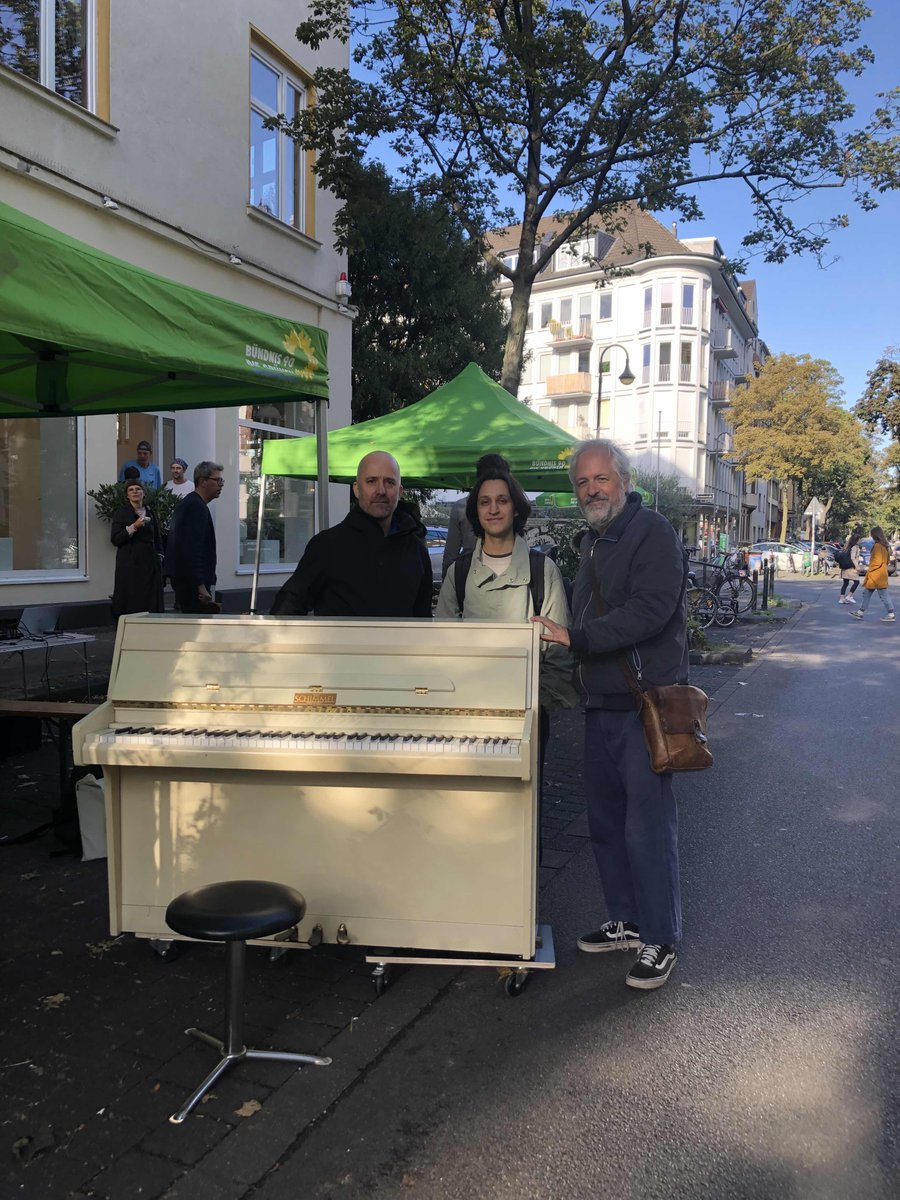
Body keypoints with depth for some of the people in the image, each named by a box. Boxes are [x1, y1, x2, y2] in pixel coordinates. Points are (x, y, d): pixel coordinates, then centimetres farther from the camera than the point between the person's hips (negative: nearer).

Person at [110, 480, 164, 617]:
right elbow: (115, 539, -9)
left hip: (149, 563, 4)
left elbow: (157, 539, 20)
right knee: (130, 604, -6)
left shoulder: (150, 513, 13)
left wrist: (159, 555, 6)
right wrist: (133, 527, -18)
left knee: (150, 601, 0)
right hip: (129, 563, -4)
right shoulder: (121, 513, 0)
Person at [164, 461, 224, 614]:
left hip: (181, 577, 11)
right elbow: (193, 549, -23)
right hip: (193, 582, -11)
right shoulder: (197, 506, -15)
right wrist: (201, 586, -25)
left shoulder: (186, 503, 17)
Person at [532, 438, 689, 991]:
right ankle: (626, 922, 31)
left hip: (646, 704, -9)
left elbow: (649, 611, -24)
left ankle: (661, 941, 12)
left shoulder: (653, 532, -11)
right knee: (606, 821, 15)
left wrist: (576, 638, -24)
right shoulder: (593, 541, 17)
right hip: (602, 704, 9)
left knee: (648, 826, -3)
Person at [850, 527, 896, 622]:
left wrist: (869, 569, -8)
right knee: (867, 593, 12)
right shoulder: (884, 545, 11)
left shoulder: (877, 546, -18)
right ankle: (860, 613, 15)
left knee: (883, 595, -3)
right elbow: (887, 560, 18)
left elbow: (877, 562, -22)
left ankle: (891, 614, 3)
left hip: (876, 575, -10)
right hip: (880, 574, 10)